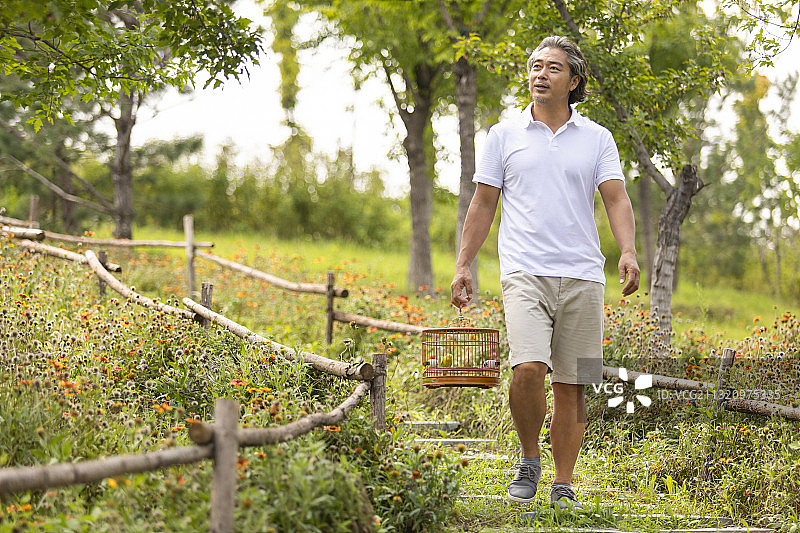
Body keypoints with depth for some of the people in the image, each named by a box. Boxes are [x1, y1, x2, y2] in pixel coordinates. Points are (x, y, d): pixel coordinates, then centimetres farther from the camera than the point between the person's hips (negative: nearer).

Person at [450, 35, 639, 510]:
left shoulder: (597, 138, 10)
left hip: (583, 276, 1)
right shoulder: (505, 135, 9)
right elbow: (483, 204, 12)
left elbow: (616, 199, 1)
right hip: (525, 272, -1)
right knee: (529, 368, -20)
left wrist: (628, 251, -16)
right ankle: (530, 459, 4)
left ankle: (564, 484, 12)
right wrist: (463, 265, 6)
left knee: (571, 385, 2)